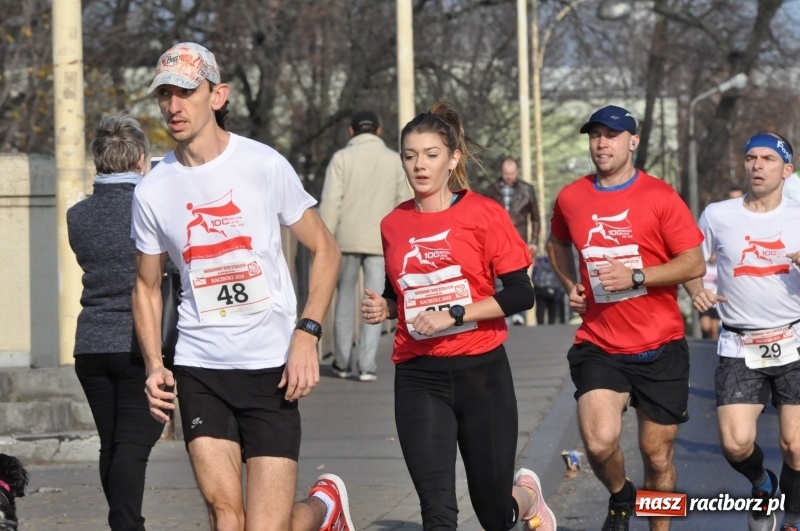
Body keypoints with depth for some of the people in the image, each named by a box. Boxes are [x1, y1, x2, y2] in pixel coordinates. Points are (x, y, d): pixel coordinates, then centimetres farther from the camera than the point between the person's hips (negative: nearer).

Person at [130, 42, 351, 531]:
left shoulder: (265, 165, -4)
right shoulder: (153, 190, 2)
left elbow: (326, 250, 4)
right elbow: (147, 286, 15)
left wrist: (307, 334, -9)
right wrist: (154, 367, 1)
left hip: (272, 366, -2)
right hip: (199, 367, 2)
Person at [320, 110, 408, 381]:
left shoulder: (342, 158, -3)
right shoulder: (394, 160, 6)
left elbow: (330, 203, -8)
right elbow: (403, 204, 8)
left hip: (347, 239, -1)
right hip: (380, 241, 1)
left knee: (345, 298, 11)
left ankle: (342, 363, 15)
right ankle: (367, 365, -6)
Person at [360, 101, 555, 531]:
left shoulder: (483, 214, -6)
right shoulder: (393, 224, 6)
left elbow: (520, 294, -10)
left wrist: (454, 314, -19)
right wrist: (383, 308, -1)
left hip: (480, 371, -2)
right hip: (418, 378, 2)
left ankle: (527, 494, 45)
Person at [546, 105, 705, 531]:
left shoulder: (660, 197, -5)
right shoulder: (571, 198, 4)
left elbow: (695, 263, -8)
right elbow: (557, 244, 26)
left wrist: (636, 276, -18)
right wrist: (570, 285, 9)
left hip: (659, 348, -1)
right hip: (599, 347, 1)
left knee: (657, 455, 7)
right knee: (599, 442, -19)